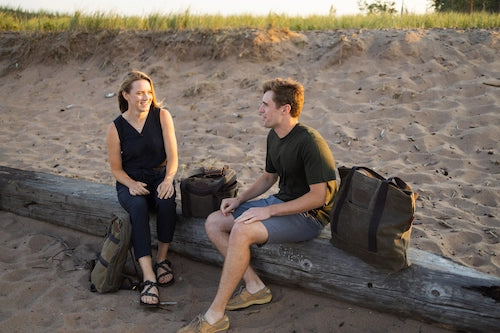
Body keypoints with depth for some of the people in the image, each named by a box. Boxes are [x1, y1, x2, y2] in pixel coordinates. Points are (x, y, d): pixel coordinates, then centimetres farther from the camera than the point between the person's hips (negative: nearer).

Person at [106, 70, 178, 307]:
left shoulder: (161, 116, -4)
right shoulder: (116, 128, -4)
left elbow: (172, 156, -7)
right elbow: (116, 169, 1)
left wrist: (168, 179, -26)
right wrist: (132, 184, -19)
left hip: (159, 177, 1)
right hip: (130, 182, 0)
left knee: (167, 201, -34)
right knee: (138, 206, -34)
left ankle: (161, 258, -11)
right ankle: (148, 277, -37)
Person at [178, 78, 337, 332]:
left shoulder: (309, 142, -21)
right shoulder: (274, 136, 7)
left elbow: (319, 196, -23)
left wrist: (269, 210, -23)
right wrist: (240, 199, 4)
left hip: (308, 215, -10)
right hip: (282, 202, 10)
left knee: (242, 230, -32)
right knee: (213, 222, 1)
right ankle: (254, 286, 2)